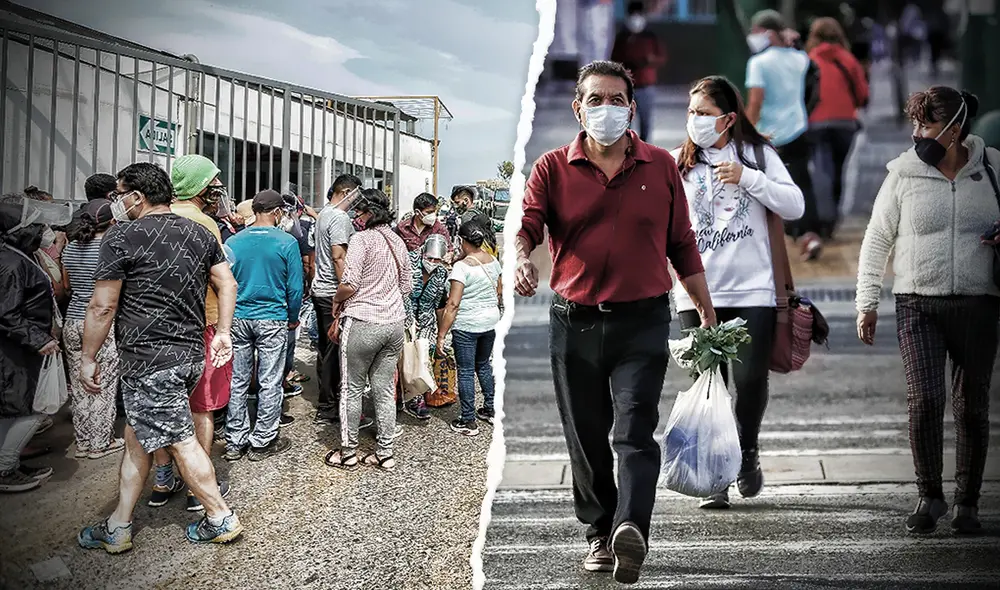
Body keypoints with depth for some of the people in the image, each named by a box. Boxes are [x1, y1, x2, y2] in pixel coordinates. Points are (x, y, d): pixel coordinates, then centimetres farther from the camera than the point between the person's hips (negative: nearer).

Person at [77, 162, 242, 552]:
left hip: (148, 359, -8)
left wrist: (88, 359, -4)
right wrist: (223, 332, 14)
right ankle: (118, 527, 20)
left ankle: (221, 519, 8)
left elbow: (102, 306, -12)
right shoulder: (200, 233, 9)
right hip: (193, 355, 8)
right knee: (137, 436, 16)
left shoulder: (122, 237, -12)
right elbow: (227, 283, 10)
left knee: (180, 440, 1)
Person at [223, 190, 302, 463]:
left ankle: (235, 442, 17)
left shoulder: (233, 242, 1)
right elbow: (295, 287, -7)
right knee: (269, 383, 5)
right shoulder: (286, 242, -8)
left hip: (237, 318, 4)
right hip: (272, 319, -3)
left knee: (237, 381, 10)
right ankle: (262, 442, 11)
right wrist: (293, 318, 8)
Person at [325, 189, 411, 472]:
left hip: (363, 322, -6)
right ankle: (385, 453, 15)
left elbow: (349, 285, -16)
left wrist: (336, 302, 2)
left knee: (352, 388, 6)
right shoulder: (398, 242, 10)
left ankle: (348, 452, 13)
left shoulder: (361, 239, -12)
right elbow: (407, 286, 16)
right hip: (394, 322, 6)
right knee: (385, 390, 11)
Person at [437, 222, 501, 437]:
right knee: (484, 365, 23)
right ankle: (490, 410, 32)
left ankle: (468, 421, 9)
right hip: (491, 321, 7)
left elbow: (453, 305, -22)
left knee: (466, 371, 3)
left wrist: (441, 335, -19)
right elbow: (499, 293, 14)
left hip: (466, 325, -7)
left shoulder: (462, 266, -19)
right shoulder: (493, 261, 2)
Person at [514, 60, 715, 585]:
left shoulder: (660, 166, 8)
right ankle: (600, 531, 24)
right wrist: (520, 257, -34)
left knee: (635, 430, -13)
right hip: (574, 322, 1)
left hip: (643, 321, -1)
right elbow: (528, 222, -10)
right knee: (586, 436, 9)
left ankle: (632, 528, -25)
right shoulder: (552, 169, 4)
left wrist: (707, 314, 13)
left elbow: (682, 245, 12)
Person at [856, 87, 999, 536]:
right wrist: (867, 302, 3)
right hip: (918, 305, -1)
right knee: (925, 401, -12)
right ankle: (929, 496, 5)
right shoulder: (904, 173, 1)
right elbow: (876, 240, 6)